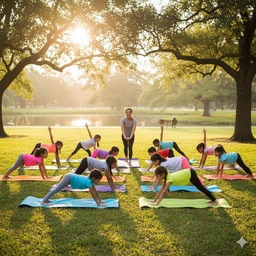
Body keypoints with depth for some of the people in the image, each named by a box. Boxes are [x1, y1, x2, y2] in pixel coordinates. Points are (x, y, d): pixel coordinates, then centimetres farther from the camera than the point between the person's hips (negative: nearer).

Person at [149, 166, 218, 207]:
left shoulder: (169, 179, -26)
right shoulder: (167, 176, -2)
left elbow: (163, 192, -29)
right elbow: (160, 190, 5)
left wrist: (157, 204, -27)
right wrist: (154, 200, 5)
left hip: (190, 174, -9)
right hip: (189, 173, 9)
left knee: (201, 188, -1)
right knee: (201, 187, 19)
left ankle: (215, 201, 9)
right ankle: (213, 200, 31)